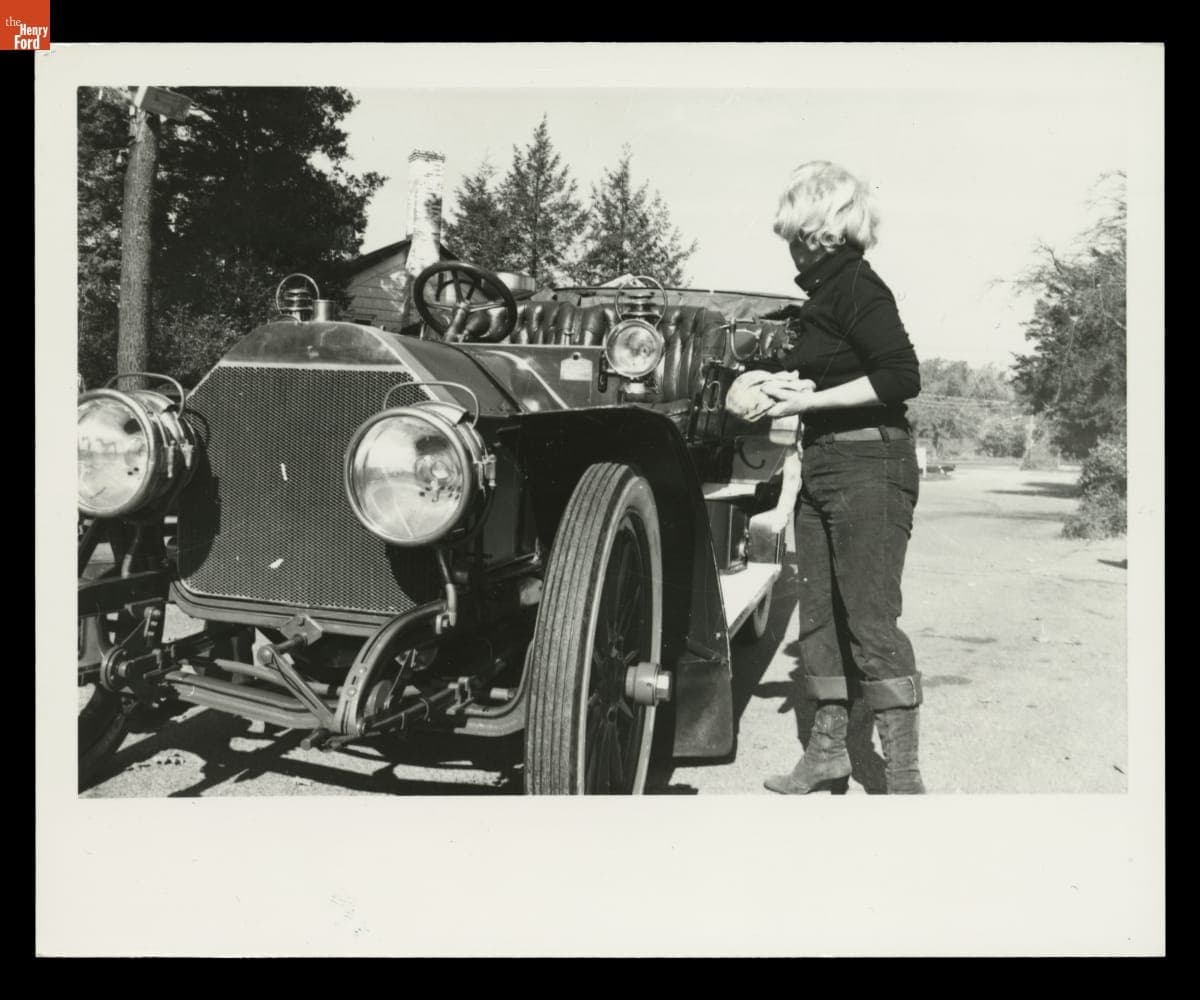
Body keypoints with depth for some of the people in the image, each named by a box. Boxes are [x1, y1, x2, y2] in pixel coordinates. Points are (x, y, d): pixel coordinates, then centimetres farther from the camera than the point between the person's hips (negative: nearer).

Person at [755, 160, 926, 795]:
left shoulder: (856, 285, -11)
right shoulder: (824, 291, 16)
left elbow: (901, 376, -20)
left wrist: (808, 400, -16)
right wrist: (788, 390, 6)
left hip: (869, 466, -9)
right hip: (822, 467, 10)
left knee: (871, 620, -8)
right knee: (820, 615, 11)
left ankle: (903, 779, 1)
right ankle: (827, 753, 22)